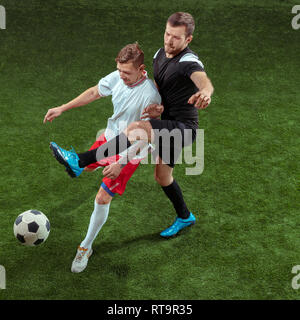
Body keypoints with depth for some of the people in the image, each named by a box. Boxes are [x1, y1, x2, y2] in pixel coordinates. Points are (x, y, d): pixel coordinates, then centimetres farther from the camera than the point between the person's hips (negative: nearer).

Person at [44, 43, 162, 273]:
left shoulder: (150, 95, -31)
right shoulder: (117, 77, -13)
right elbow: (94, 92, 5)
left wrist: (121, 163, -28)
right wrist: (62, 109, 7)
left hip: (130, 151, -6)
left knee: (103, 198, -8)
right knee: (87, 167, 25)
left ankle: (86, 247, 10)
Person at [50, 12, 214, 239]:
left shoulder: (189, 61, -20)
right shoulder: (160, 54, 7)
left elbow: (205, 82, -42)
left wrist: (205, 93, -66)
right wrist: (154, 103, 0)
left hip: (184, 127, -10)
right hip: (170, 125, 10)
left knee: (137, 129, -32)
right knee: (162, 176, 20)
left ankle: (80, 161, -32)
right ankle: (184, 217, 42)